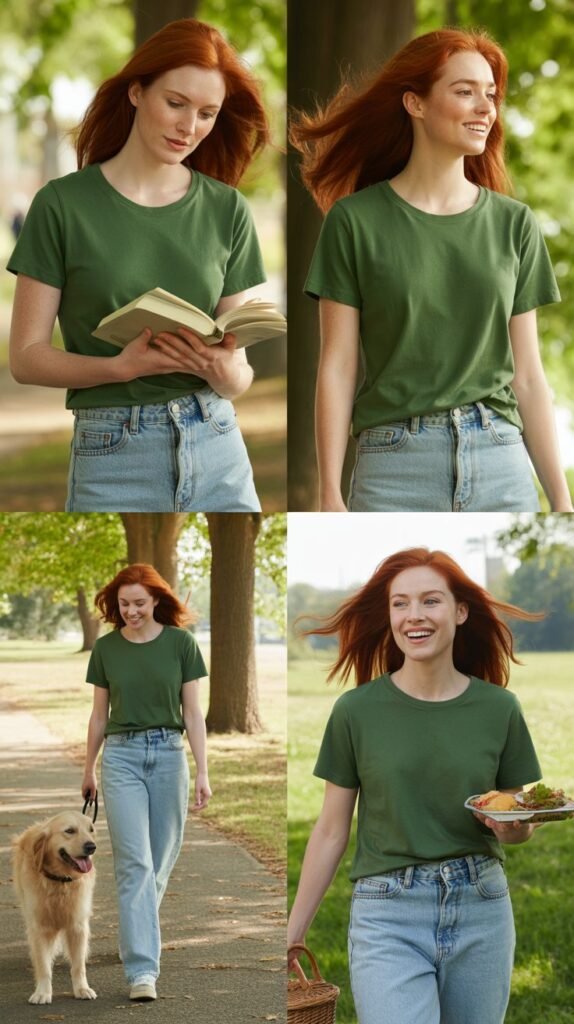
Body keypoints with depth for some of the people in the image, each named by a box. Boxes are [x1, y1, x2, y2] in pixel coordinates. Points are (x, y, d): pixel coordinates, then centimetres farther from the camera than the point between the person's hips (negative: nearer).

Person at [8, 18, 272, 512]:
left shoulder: (227, 210, 6)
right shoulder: (64, 204, -2)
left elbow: (240, 374, 8)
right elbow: (26, 356, -3)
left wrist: (223, 370, -15)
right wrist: (122, 366, -19)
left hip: (216, 451, 2)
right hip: (113, 457, -2)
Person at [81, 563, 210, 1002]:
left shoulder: (180, 642, -2)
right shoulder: (106, 648, 2)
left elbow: (192, 711, -1)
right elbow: (100, 714, 11)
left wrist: (202, 771, -7)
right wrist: (88, 769, 16)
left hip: (169, 754, 1)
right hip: (122, 755, -1)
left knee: (161, 860, 9)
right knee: (134, 863, -9)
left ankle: (138, 937, 33)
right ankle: (143, 969, -14)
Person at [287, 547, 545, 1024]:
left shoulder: (499, 708, 1)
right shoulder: (356, 711, -3)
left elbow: (525, 825, 11)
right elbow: (331, 832, 3)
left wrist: (513, 825, -12)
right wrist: (290, 937, 4)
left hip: (482, 911, 2)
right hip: (388, 917, -2)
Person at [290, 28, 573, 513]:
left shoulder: (514, 224, 9)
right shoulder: (356, 221, 1)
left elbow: (527, 375, 10)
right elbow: (338, 368, -1)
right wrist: (330, 494, -7)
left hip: (502, 464, 3)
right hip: (394, 467, -2)